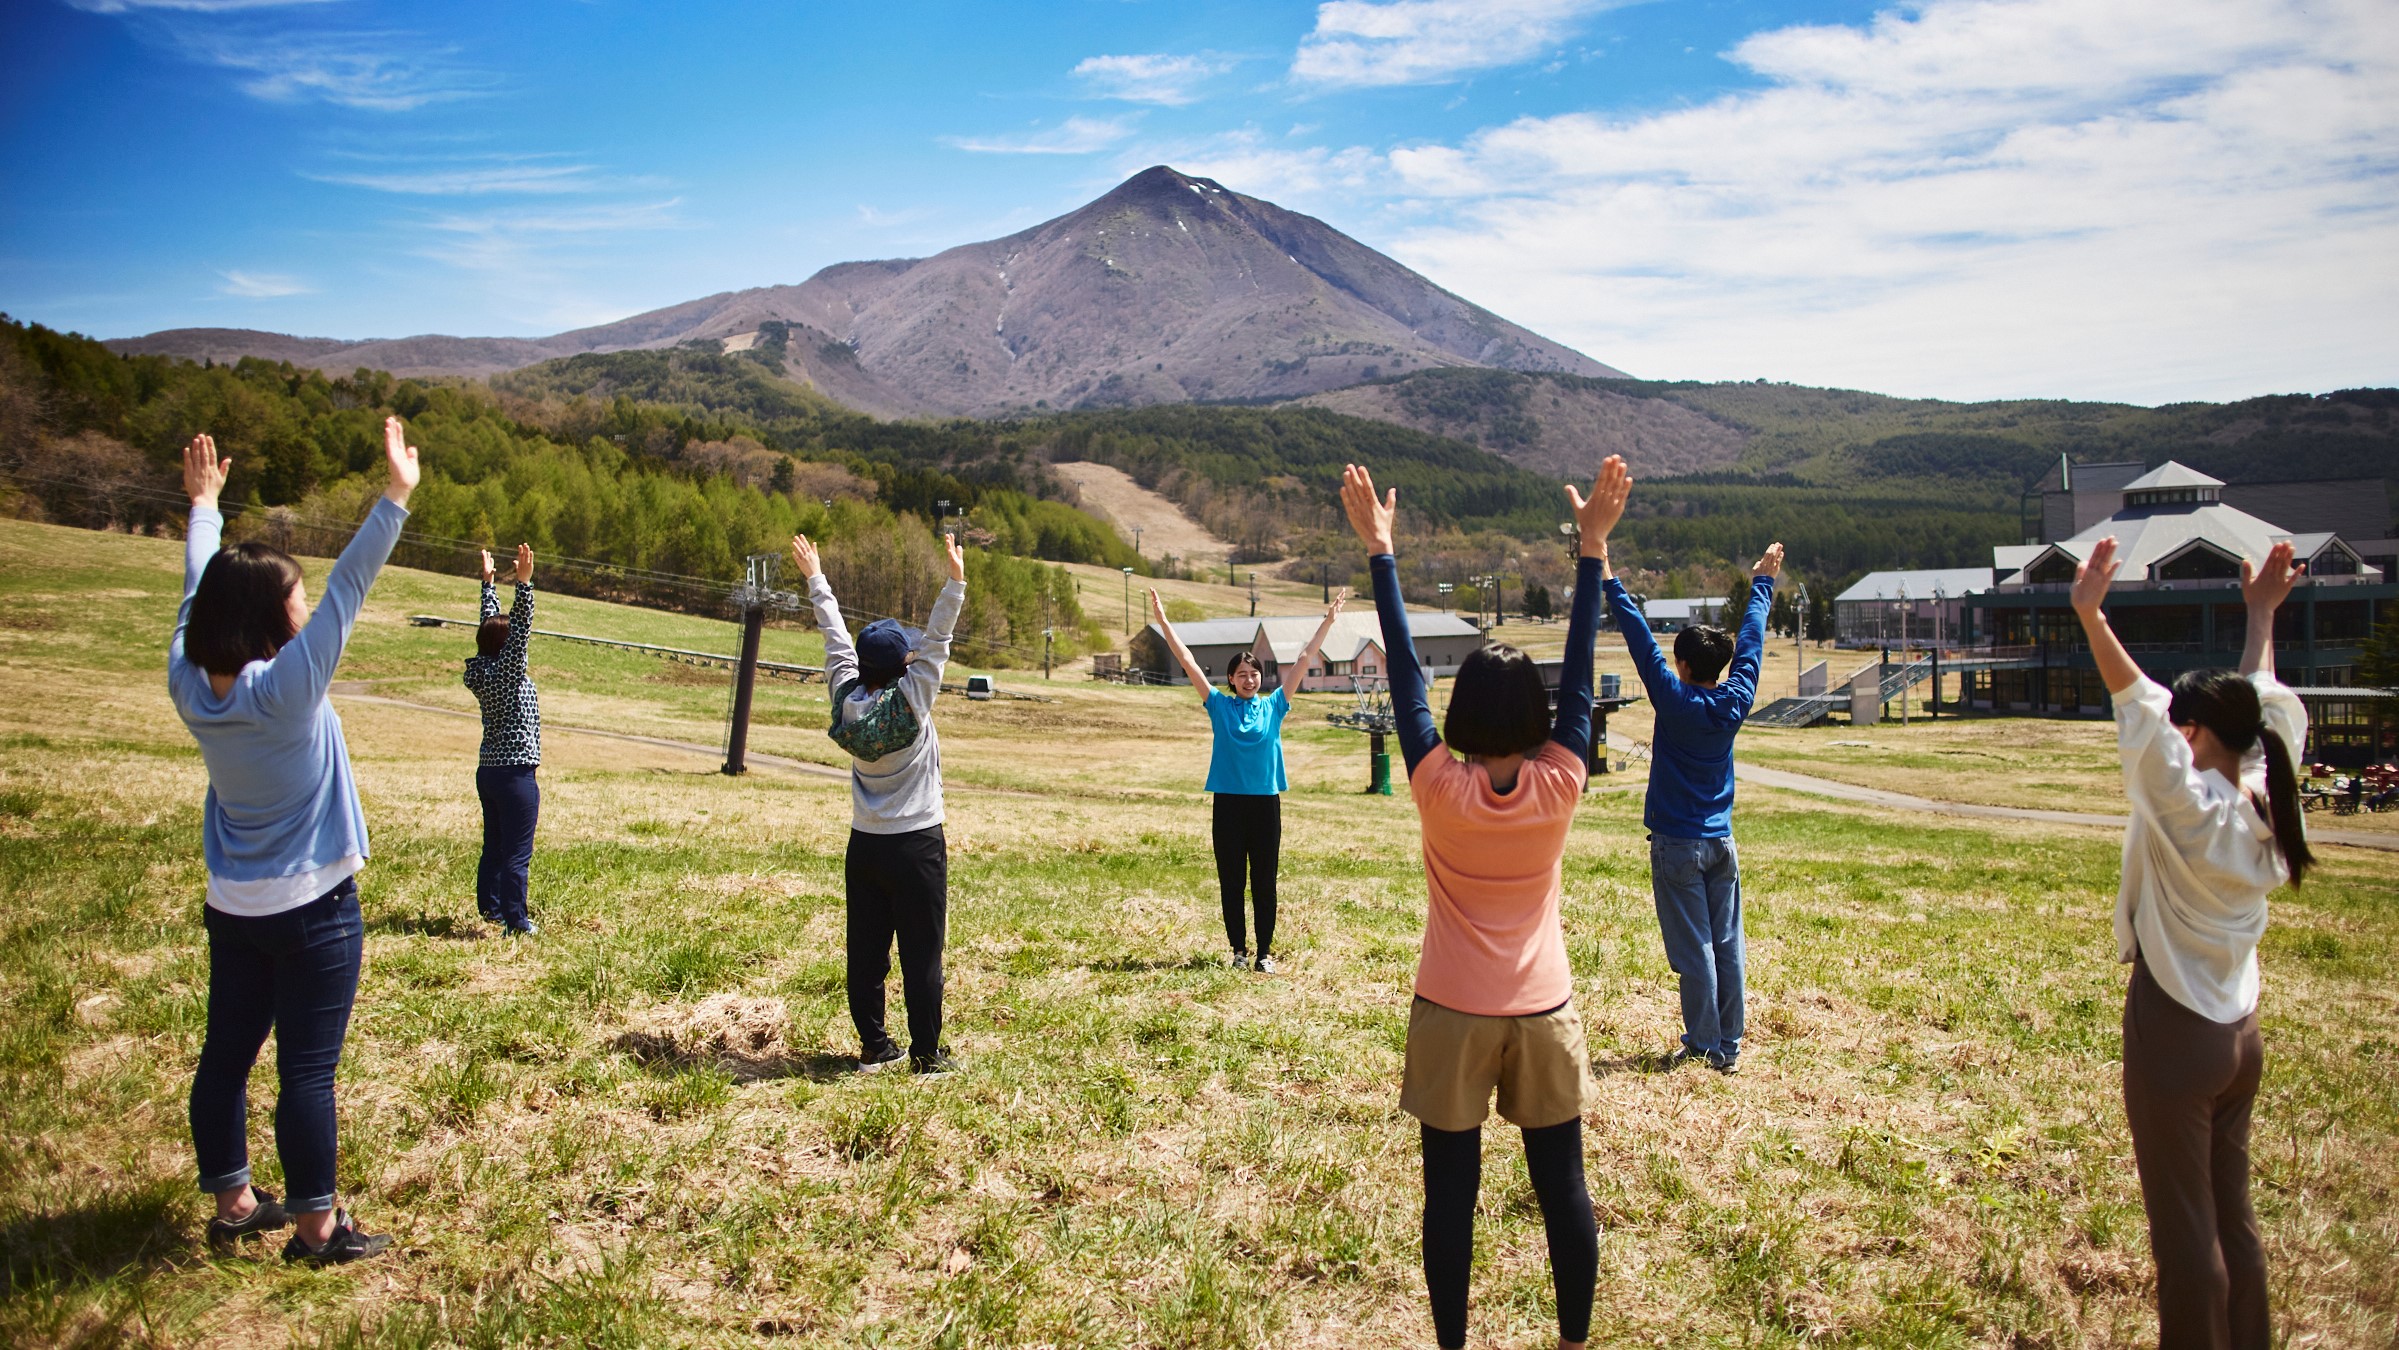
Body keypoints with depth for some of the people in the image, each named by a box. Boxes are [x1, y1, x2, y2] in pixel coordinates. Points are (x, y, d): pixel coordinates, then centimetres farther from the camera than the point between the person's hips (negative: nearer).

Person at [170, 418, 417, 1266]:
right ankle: (316, 1227, 10)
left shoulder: (189, 684, -5)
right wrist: (395, 498, -23)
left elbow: (198, 593, 10)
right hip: (313, 913, -7)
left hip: (233, 909, 7)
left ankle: (232, 1204, 28)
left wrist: (204, 504, 23)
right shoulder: (288, 688, -22)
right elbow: (349, 587, -24)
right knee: (307, 1070, 0)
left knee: (226, 1055, 14)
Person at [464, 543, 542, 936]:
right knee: (517, 852, -3)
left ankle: (490, 908, 26)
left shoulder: (484, 670, 5)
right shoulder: (507, 672, -16)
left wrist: (488, 581, 24)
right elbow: (520, 628, -26)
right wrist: (523, 582, -32)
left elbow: (491, 624, 15)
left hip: (489, 771, 9)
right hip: (516, 774, -9)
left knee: (494, 845, 17)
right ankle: (516, 923, 0)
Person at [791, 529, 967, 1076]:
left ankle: (873, 1046, 17)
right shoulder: (912, 698, -14)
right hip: (917, 845, -5)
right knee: (922, 953, 2)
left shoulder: (849, 700, -3)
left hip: (864, 846, 5)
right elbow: (936, 641, -13)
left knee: (866, 952, 10)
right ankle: (927, 1053, 7)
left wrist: (816, 580, 18)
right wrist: (955, 583, -12)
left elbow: (837, 641, 8)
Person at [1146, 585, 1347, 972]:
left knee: (1264, 882, 5)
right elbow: (1188, 662, -1)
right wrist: (1163, 621, -5)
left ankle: (1265, 952, 13)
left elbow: (1304, 660, 3)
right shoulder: (1219, 706, 3)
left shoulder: (1274, 705, 4)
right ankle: (1238, 950, 17)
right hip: (1228, 801, 0)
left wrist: (1328, 621, 0)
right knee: (1231, 882, 6)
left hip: (1265, 801, 0)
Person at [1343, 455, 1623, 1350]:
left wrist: (1379, 550, -8)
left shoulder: (1439, 787, -14)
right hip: (1543, 1010, 1)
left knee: (1451, 1188, 7)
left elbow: (1404, 676, -11)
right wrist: (1593, 547, -5)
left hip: (1452, 1013, -1)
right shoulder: (1559, 785, -11)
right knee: (1562, 1184, 11)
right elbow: (1579, 679, -7)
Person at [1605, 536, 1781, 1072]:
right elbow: (1751, 642, 11)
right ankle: (1729, 1047, 13)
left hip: (1677, 845, -5)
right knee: (1728, 947, 8)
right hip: (1721, 843, 5)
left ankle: (1703, 1047, 5)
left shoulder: (1675, 701, -13)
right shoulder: (1735, 701, -2)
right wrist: (1763, 584, 25)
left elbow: (1640, 639, -11)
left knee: (1694, 951, 0)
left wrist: (1610, 581, -5)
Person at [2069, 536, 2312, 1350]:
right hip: (2239, 1036, 8)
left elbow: (2139, 706, -32)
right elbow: (2265, 706, 15)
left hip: (2175, 1037, -8)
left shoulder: (2191, 809, -20)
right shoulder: (2264, 805, 0)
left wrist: (2091, 619, -40)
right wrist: (2262, 616, 24)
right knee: (2232, 1222, 18)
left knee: (2185, 1235, 3)